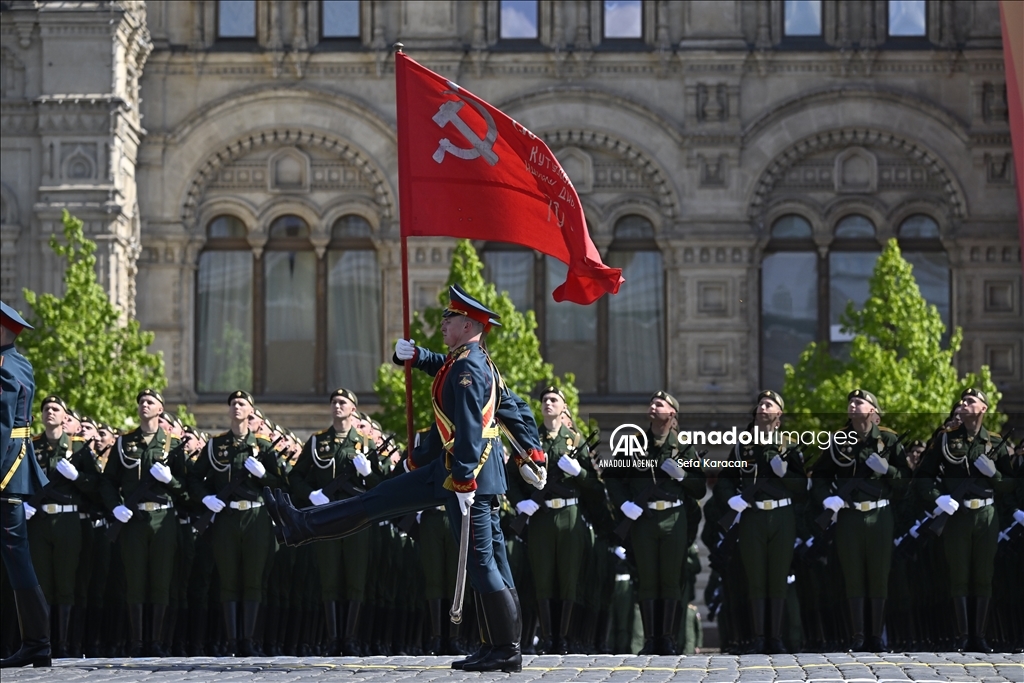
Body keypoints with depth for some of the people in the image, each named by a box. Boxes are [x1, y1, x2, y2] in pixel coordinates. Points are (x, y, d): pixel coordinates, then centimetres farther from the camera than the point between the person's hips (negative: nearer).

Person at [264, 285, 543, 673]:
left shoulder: (468, 370, -18)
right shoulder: (476, 362, 13)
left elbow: (469, 431, -24)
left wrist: (464, 483, -27)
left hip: (470, 472, -11)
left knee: (482, 560, -6)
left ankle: (506, 651, -2)